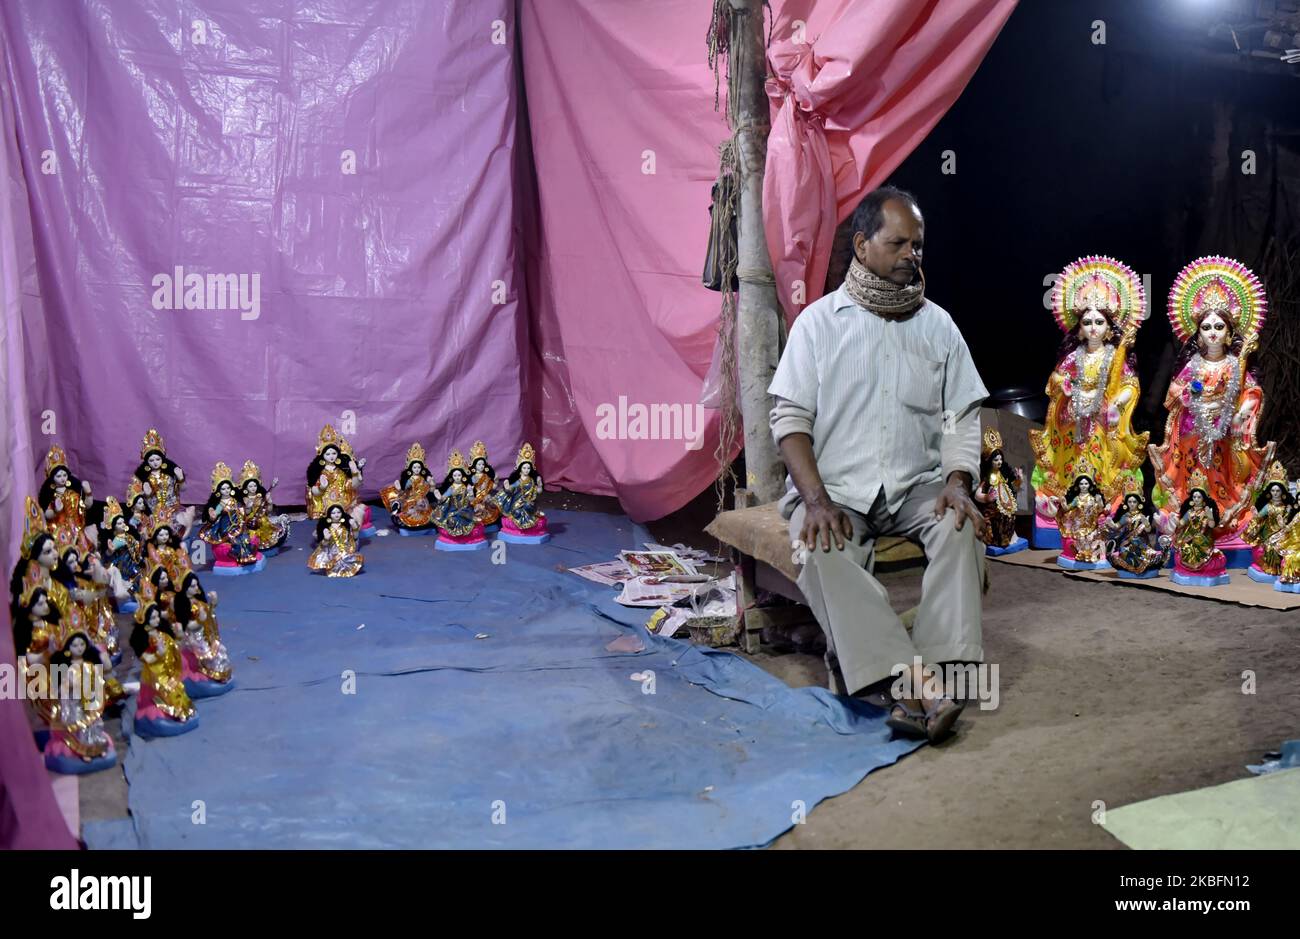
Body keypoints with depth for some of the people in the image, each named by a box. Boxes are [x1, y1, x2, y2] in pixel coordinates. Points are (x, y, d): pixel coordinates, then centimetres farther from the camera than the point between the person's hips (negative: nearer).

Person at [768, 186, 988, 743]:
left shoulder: (938, 325, 12)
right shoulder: (820, 321, 3)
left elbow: (961, 416, 9)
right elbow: (791, 418, -3)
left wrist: (957, 482, -12)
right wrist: (816, 499, -18)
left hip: (916, 487, 3)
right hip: (835, 488, -2)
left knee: (961, 526, -29)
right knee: (822, 550, -33)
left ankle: (936, 672, -35)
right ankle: (912, 683, -41)